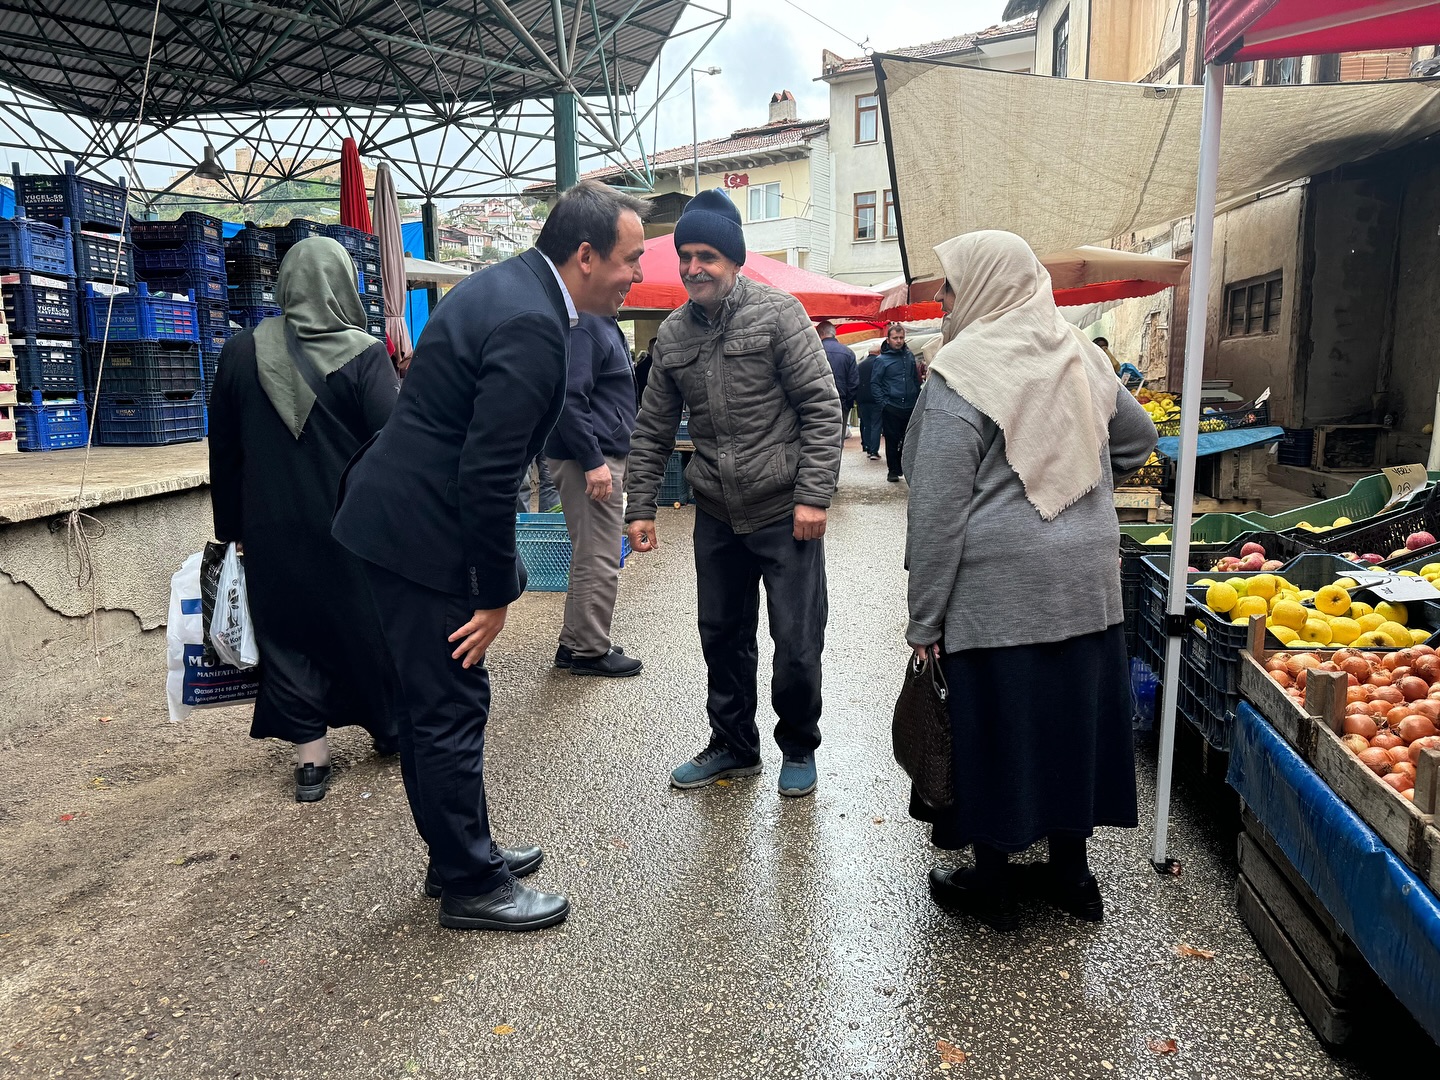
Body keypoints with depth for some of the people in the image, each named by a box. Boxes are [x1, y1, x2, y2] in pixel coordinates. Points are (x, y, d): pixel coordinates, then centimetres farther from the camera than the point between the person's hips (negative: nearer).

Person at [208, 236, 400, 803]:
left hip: (273, 531, 2)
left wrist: (231, 528, 16)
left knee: (290, 628, 11)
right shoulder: (364, 355, -12)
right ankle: (390, 726, 33)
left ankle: (310, 757, 13)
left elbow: (223, 450, 6)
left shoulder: (240, 353, 0)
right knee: (369, 622, 16)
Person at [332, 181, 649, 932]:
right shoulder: (531, 326, -22)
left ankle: (458, 853, 35)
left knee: (431, 701, 19)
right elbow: (488, 474, -24)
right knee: (452, 708, 2)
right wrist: (495, 594, -14)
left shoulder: (509, 284, 10)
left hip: (391, 512, 11)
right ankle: (471, 886, 18)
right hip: (418, 530, -11)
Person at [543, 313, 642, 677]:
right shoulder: (582, 325, -15)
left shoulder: (604, 323, 17)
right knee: (599, 561, -4)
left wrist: (616, 456, 21)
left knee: (589, 557, 16)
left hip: (605, 455, 11)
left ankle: (574, 643, 25)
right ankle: (590, 651, 7)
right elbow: (570, 398, -23)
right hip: (591, 460, -11)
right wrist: (593, 461, -24)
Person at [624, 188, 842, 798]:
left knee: (797, 643, 1)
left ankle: (799, 747, 26)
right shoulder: (673, 334, 7)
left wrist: (813, 496, -17)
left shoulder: (777, 314, -8)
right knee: (723, 636, 15)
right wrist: (640, 507, 7)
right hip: (716, 517, 5)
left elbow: (822, 408, -11)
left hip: (784, 512, -5)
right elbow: (652, 429, 12)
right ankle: (734, 745, 34)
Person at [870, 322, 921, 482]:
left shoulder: (909, 356, 11)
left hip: (910, 407, 4)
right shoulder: (882, 359, -3)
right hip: (891, 408, -4)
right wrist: (883, 403, -13)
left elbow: (916, 379, 18)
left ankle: (904, 468, 21)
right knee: (892, 441, 0)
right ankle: (893, 470, 10)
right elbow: (874, 383, -5)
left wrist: (917, 398, 10)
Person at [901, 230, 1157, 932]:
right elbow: (1138, 439, 22)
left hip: (997, 586, -6)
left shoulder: (963, 371, -14)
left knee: (996, 724, 7)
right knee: (1074, 714, 16)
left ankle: (992, 884, 22)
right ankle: (1070, 872, 33)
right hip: (1087, 580, 7)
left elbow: (939, 507, -16)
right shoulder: (1080, 356, 6)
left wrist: (925, 618, -11)